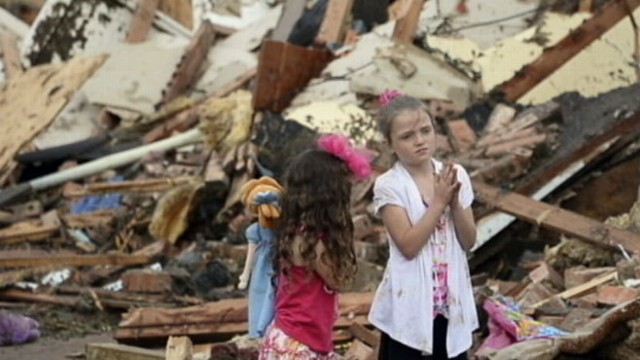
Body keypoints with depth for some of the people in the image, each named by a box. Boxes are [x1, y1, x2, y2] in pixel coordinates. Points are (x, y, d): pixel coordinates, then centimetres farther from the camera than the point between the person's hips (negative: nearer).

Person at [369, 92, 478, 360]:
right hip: (409, 303, -4)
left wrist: (455, 202, -15)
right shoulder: (389, 186, -12)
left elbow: (468, 241, 1)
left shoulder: (455, 176, 2)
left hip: (451, 300, 5)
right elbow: (408, 245, -19)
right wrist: (439, 202, -18)